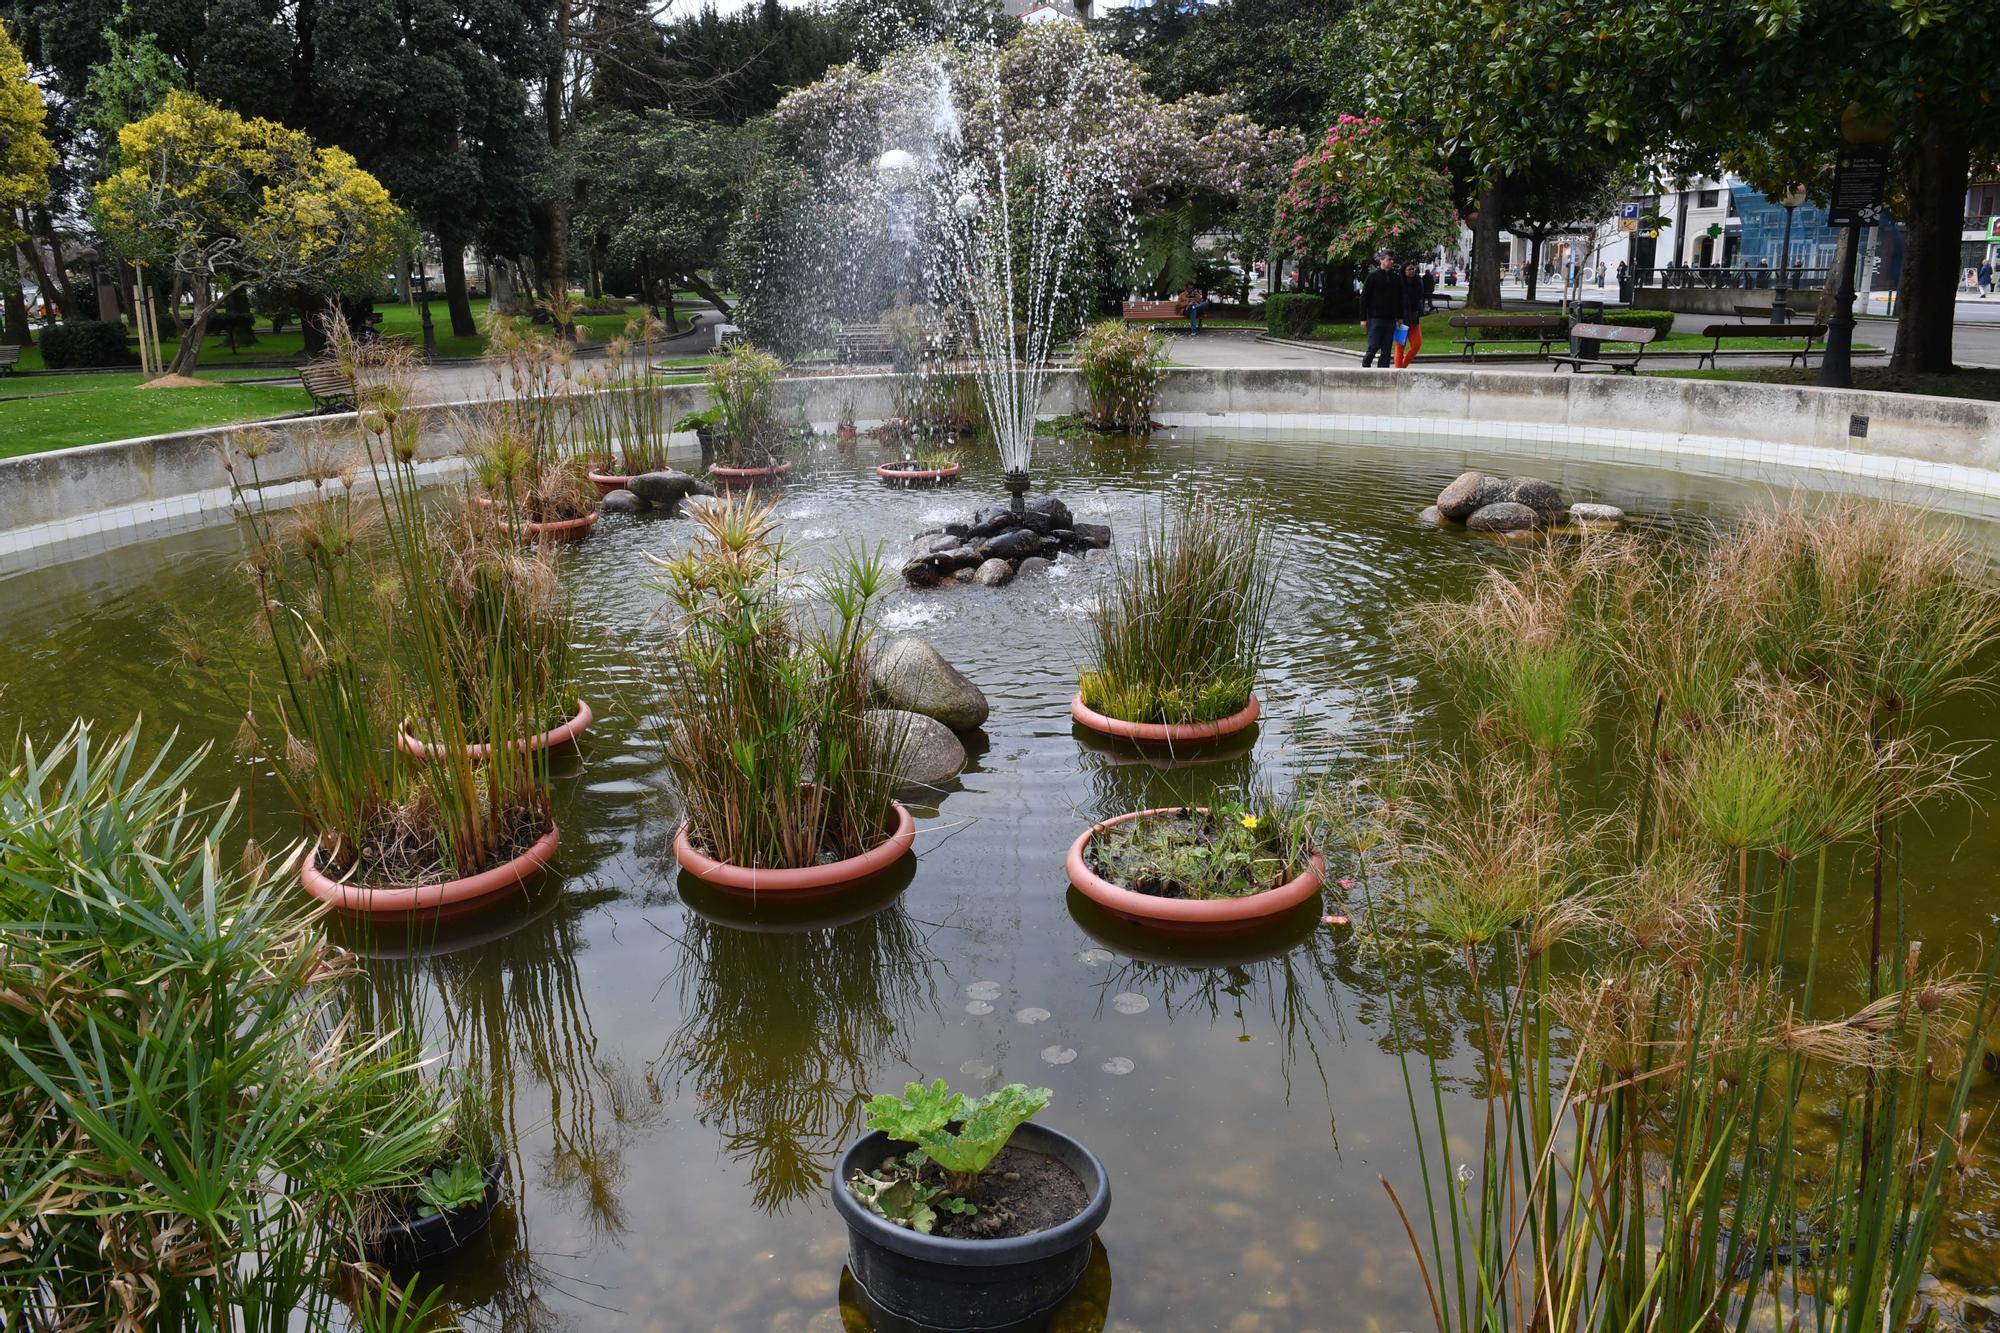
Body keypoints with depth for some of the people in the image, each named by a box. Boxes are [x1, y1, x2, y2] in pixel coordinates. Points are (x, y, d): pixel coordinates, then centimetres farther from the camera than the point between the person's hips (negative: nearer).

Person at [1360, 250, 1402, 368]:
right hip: (1375, 318, -4)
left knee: (1387, 350, 4)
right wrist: (1363, 318, -8)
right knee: (1373, 347, -6)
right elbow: (1364, 297, -4)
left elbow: (1400, 299, 18)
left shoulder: (1397, 278, 10)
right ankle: (1365, 367, 12)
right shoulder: (1373, 276, -4)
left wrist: (1400, 317, 13)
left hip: (1390, 319, 4)